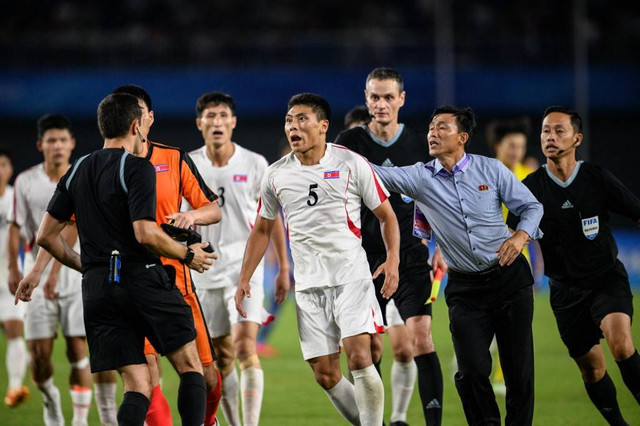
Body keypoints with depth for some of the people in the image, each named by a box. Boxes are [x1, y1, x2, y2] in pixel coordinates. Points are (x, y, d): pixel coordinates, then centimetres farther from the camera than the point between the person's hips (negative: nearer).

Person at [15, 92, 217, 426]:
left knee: (138, 387, 4)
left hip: (97, 287, 6)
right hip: (142, 279, -6)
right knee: (189, 366, 5)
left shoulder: (76, 171, 14)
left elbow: (46, 236, 15)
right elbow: (145, 234, -17)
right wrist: (188, 255, -2)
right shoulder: (137, 168, -6)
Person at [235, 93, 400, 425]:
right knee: (325, 375, 0)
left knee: (359, 358, -18)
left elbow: (386, 215, 3)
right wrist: (244, 279, 13)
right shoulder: (276, 175, 8)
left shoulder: (351, 164, -2)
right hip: (308, 284, 4)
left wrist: (392, 260, -12)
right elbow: (262, 230, 19)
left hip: (351, 276, -4)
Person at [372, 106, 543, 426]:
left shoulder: (491, 169, -1)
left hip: (509, 277, -1)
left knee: (519, 368, -1)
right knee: (472, 371, -9)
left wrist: (521, 235, -16)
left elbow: (531, 206, 4)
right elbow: (378, 174, -9)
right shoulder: (420, 177, 0)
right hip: (465, 288, 1)